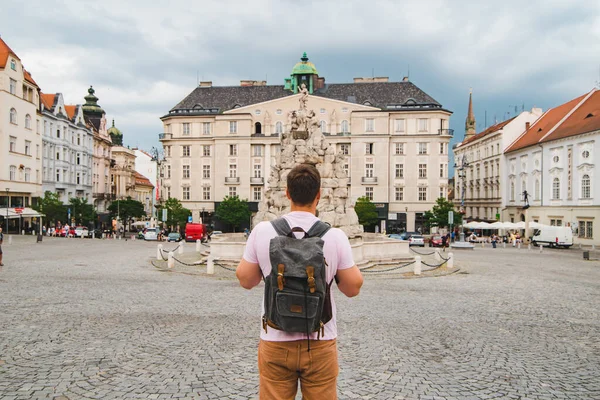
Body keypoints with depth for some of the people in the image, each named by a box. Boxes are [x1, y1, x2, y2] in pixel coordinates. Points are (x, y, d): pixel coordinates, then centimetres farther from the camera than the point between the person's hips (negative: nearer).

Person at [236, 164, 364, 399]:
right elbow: (353, 288, -2)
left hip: (275, 342, 1)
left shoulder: (262, 231, -9)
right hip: (320, 344, 0)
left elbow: (245, 280, 3)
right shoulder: (335, 236, -11)